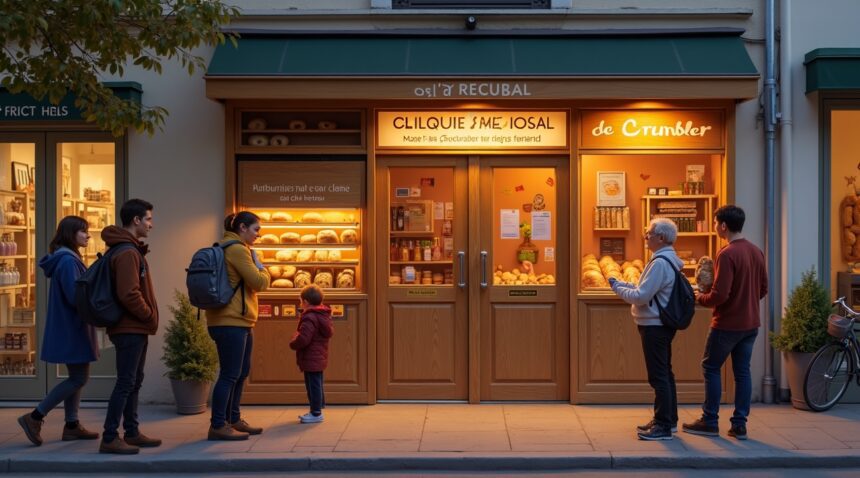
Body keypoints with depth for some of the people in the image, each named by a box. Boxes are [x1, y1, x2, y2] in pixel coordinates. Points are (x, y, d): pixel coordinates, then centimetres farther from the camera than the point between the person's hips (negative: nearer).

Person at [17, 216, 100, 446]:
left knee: (76, 377, 12)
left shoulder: (68, 258, 14)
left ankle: (72, 425, 16)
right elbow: (75, 297, -23)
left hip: (70, 328, 10)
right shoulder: (68, 260, -17)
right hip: (72, 329, -10)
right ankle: (35, 417, -3)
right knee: (79, 378, -6)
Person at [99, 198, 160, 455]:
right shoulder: (127, 253, -17)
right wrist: (149, 315, -11)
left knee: (133, 382, 15)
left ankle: (132, 433, 22)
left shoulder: (131, 250, 16)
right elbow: (129, 294, -25)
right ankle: (109, 438, -3)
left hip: (135, 328, 10)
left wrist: (147, 318, 11)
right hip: (130, 329, -10)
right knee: (126, 383, -7)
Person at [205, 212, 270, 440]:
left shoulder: (229, 248, 19)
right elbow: (259, 283, -14)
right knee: (230, 375, -7)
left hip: (239, 322, 11)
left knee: (241, 373, 15)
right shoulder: (237, 249, -14)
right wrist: (261, 266, 2)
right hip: (231, 323, -11)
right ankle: (218, 426, -3)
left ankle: (233, 420, 22)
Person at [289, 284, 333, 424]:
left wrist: (293, 343, -7)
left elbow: (303, 339, -29)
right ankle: (317, 409, 29)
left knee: (313, 385, -3)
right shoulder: (324, 315, 9)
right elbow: (330, 332, 21)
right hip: (320, 358, 10)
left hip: (311, 359, -10)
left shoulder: (309, 318, -22)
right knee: (317, 384, 19)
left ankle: (316, 413, 2)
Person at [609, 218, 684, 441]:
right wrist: (622, 284, 8)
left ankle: (663, 426, -3)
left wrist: (618, 288, -8)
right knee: (664, 373, 17)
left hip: (654, 326, -11)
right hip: (662, 324, 11)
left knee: (659, 376, -6)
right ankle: (668, 419, 27)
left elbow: (642, 296, -21)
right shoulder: (668, 260, 13)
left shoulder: (660, 263, -19)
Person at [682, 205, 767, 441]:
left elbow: (720, 295, -21)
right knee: (742, 371, 11)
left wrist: (701, 298, -3)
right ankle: (739, 425, 12)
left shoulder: (727, 254, -19)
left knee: (711, 368, 6)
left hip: (728, 323, -7)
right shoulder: (756, 252, 6)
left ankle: (710, 422, 10)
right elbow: (763, 289, 13)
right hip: (751, 323, 7)